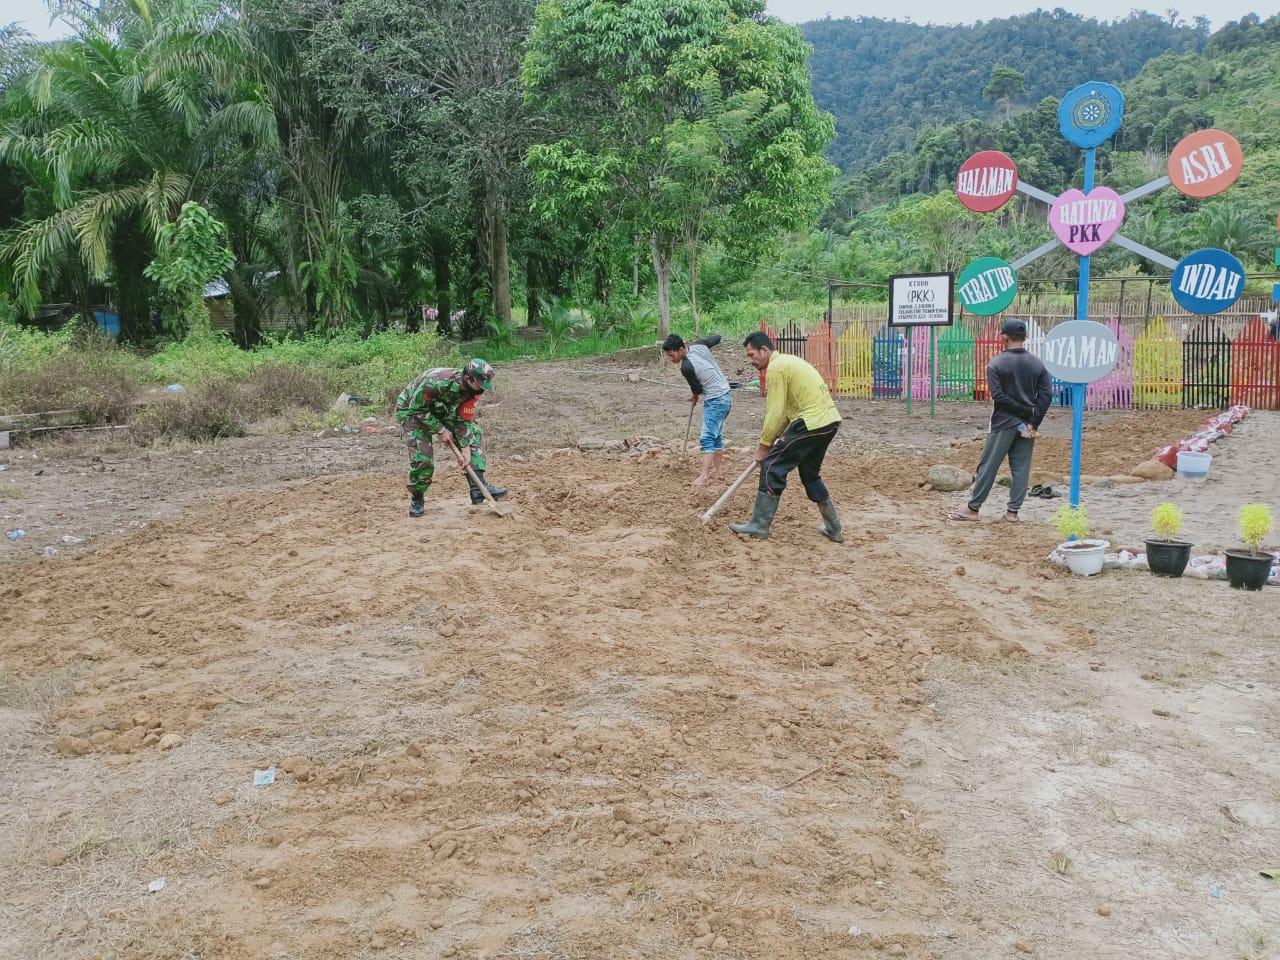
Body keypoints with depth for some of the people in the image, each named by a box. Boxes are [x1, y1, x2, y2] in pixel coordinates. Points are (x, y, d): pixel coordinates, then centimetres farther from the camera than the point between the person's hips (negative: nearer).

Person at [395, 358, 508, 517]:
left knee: (474, 431, -7)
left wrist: (466, 449, -14)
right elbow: (417, 408, -27)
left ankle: (478, 487, -9)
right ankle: (416, 500, 7)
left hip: (439, 410, 7)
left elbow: (464, 420, -9)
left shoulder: (472, 389, -17)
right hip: (411, 410, -7)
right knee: (422, 458, -19)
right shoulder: (436, 382, -39)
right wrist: (441, 429, -24)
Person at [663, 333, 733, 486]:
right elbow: (717, 337, 14)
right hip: (726, 396, 9)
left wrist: (694, 397, 14)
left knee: (707, 438, -13)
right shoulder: (698, 345, -3)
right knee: (716, 436, 15)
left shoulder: (686, 367, -22)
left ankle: (704, 476, -20)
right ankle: (715, 471, 21)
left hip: (715, 401, -9)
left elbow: (697, 389, -8)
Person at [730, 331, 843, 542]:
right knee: (810, 473, 23)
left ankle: (759, 526, 3)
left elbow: (775, 413, -13)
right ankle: (833, 528, 26)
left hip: (812, 422, -10)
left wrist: (764, 445, -4)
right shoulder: (787, 361, 21)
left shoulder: (775, 368, -10)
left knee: (772, 467, -2)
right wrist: (773, 439, 19)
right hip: (830, 420, 10)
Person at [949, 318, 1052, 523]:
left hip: (1004, 422, -4)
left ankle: (973, 508, 6)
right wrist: (1033, 421, -7)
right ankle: (1013, 510, 10)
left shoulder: (996, 363, -7)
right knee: (1021, 467, 8)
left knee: (988, 465, 2)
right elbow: (1047, 394, -3)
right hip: (1028, 424, 4)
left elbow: (998, 396, -15)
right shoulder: (1037, 363, 5)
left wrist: (1026, 411, -10)